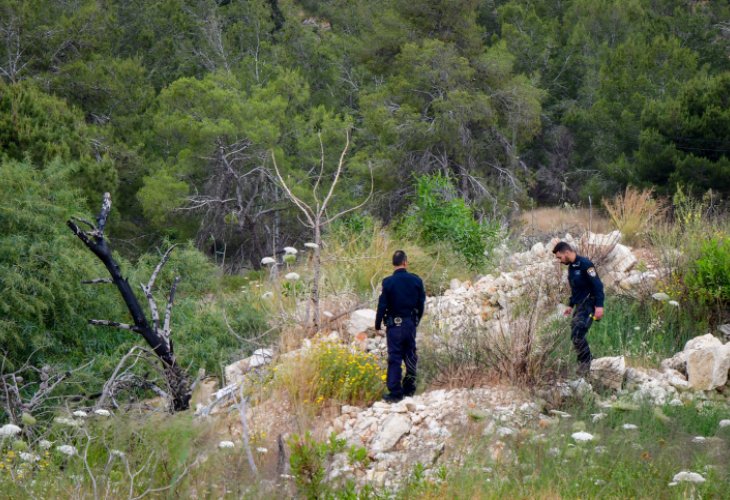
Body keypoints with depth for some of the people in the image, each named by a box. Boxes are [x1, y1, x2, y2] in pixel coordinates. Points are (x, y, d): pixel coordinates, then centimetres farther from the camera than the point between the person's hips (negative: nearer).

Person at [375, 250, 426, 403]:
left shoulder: (388, 282, -12)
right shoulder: (416, 280, -1)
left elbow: (382, 305, -9)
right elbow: (421, 303, 7)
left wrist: (378, 324, 4)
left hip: (394, 324, -3)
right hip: (411, 324, 3)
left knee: (394, 358, -1)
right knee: (410, 356, 15)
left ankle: (395, 393, -3)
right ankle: (409, 389, 22)